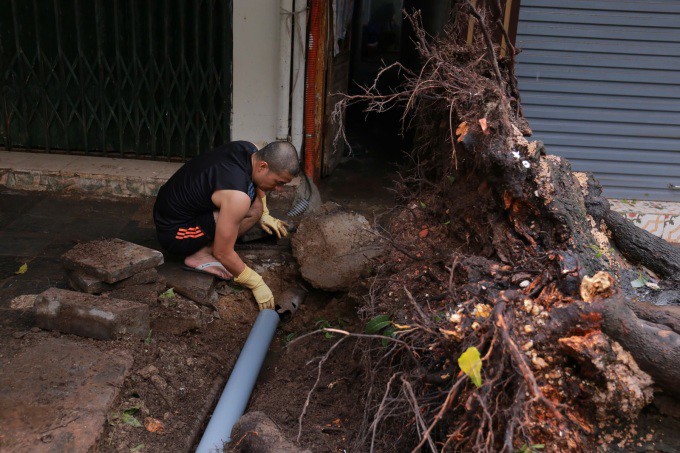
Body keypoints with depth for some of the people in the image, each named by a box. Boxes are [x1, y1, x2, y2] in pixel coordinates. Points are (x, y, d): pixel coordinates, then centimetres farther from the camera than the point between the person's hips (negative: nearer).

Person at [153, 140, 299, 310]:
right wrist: (256, 283, -16)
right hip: (173, 233, -9)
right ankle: (201, 255, -9)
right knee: (252, 209, -21)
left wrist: (264, 215, 20)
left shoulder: (250, 150, -8)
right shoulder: (238, 196, -33)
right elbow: (223, 253, -25)